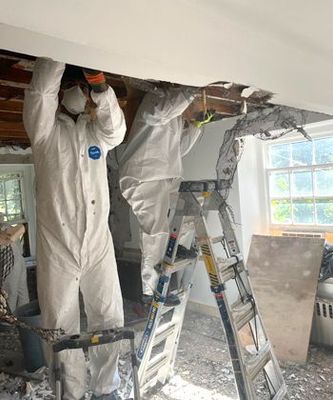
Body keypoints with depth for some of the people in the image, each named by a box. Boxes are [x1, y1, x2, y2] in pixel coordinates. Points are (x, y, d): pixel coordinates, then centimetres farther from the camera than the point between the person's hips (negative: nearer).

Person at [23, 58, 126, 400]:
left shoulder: (97, 131, 12)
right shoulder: (46, 130, 3)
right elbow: (40, 91, -13)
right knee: (62, 327, 8)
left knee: (109, 319, 9)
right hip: (57, 245, -3)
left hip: (99, 243, 3)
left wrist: (100, 86, -20)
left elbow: (117, 130, -7)